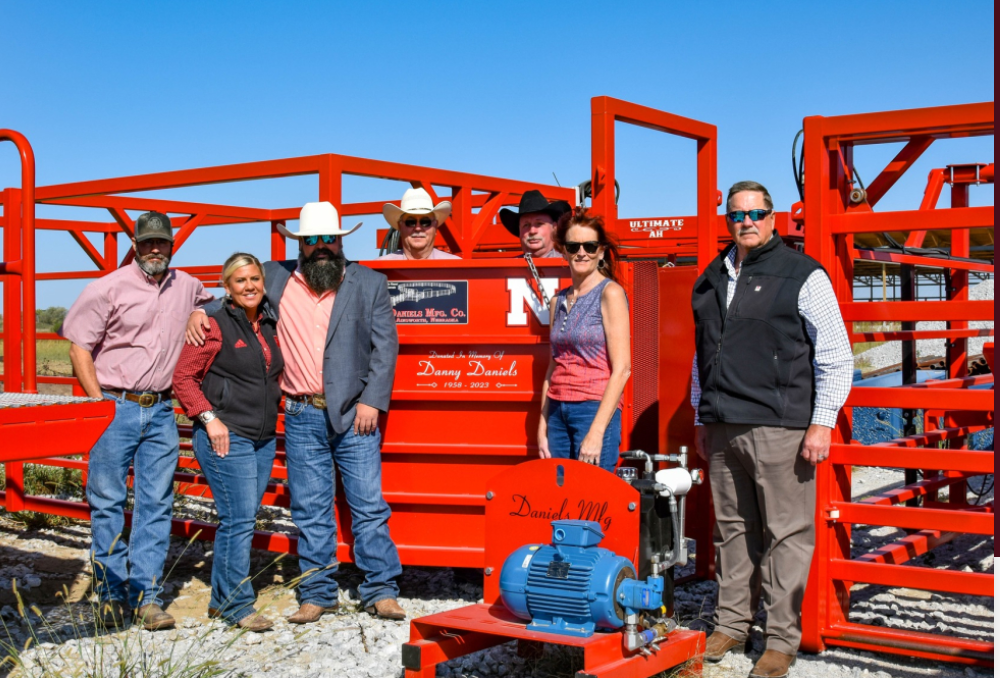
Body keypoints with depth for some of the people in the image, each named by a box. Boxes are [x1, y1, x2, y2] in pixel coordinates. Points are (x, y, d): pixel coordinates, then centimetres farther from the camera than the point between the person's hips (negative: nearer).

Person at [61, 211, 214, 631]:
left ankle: (147, 596, 8)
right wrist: (100, 405, -10)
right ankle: (112, 595, 12)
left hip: (160, 411, 4)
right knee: (108, 502, 1)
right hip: (114, 407, -3)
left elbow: (208, 304, 33)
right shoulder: (108, 289, -4)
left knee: (156, 505, 2)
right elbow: (79, 349, -4)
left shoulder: (187, 286, 9)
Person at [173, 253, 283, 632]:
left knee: (239, 520, 11)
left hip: (264, 439, 7)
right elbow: (183, 377, -8)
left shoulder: (269, 325, 14)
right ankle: (237, 606, -1)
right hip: (226, 437, -7)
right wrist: (209, 419, -15)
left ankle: (221, 600, 21)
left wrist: (276, 410, 15)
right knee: (239, 518, -9)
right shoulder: (215, 325, -7)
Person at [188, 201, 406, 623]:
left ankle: (380, 593, 8)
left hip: (355, 415, -1)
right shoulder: (277, 279, 8)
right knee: (310, 511, 7)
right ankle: (316, 595, 17)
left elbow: (385, 347, 1)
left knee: (369, 506, 0)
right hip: (302, 418, 2)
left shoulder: (370, 284, 4)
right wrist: (201, 312, -1)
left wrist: (372, 401, -8)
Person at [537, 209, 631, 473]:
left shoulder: (610, 293, -5)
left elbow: (621, 368, -12)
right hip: (558, 412, 6)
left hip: (596, 410, -6)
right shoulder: (559, 301, 14)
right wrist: (543, 427, 13)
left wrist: (596, 431, -16)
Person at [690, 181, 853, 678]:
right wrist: (701, 421, 21)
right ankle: (732, 623, 23)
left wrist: (822, 423, -8)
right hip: (723, 430, 5)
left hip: (780, 430, -5)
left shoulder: (802, 274, -1)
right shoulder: (710, 280, 16)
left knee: (786, 534, -1)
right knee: (732, 529, 12)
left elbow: (836, 356, -3)